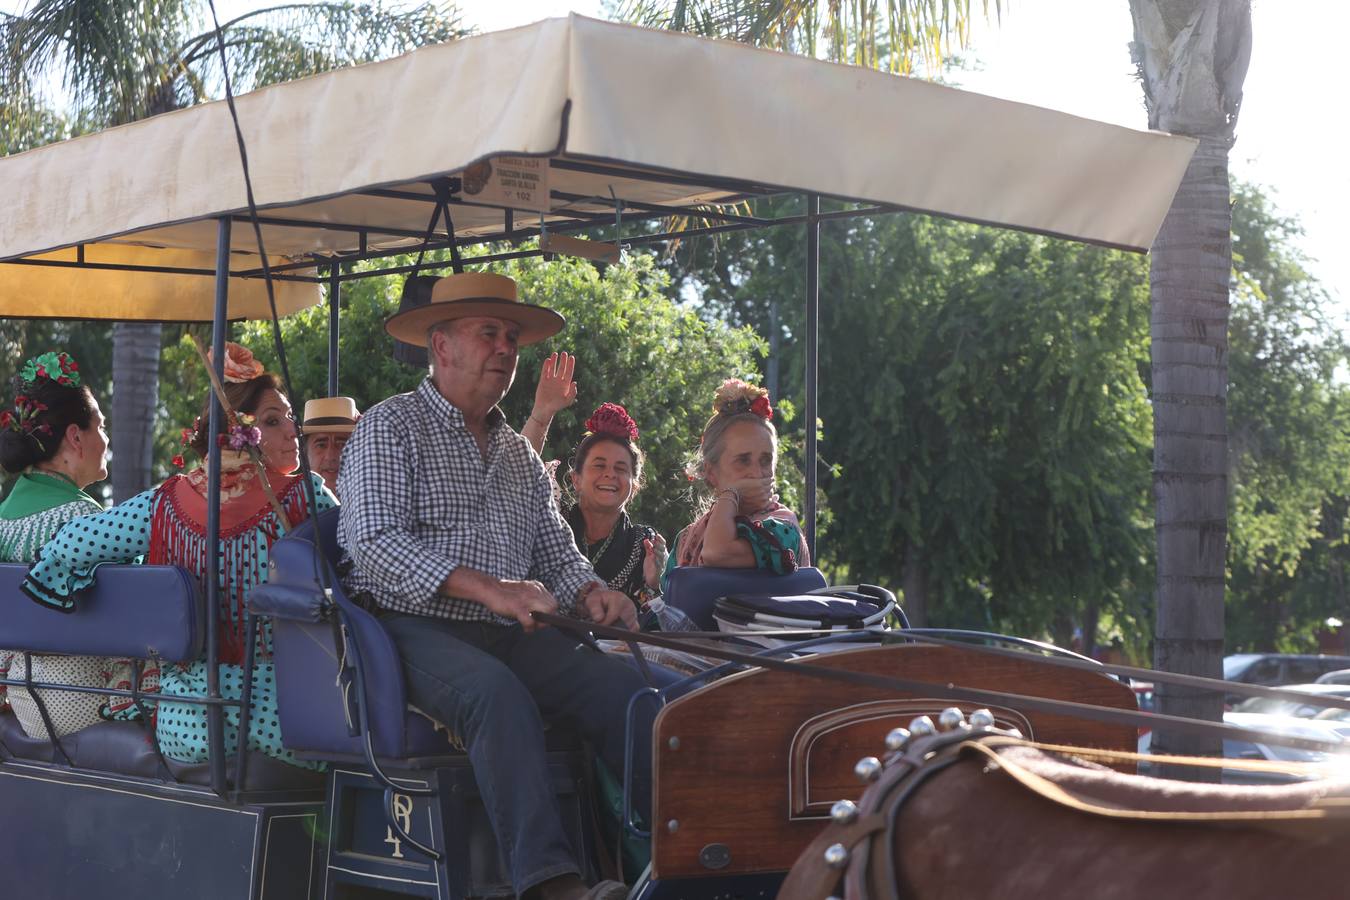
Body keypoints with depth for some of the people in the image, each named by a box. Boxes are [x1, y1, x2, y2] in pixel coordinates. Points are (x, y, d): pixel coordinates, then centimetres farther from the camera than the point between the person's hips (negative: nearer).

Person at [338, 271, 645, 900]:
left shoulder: (518, 454, 25)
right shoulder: (389, 428, 3)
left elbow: (556, 551, 25)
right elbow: (375, 542, -12)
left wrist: (589, 592, -1)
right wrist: (485, 588, -24)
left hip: (509, 635, 6)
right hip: (413, 629, -6)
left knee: (619, 685, -21)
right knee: (499, 693, -37)